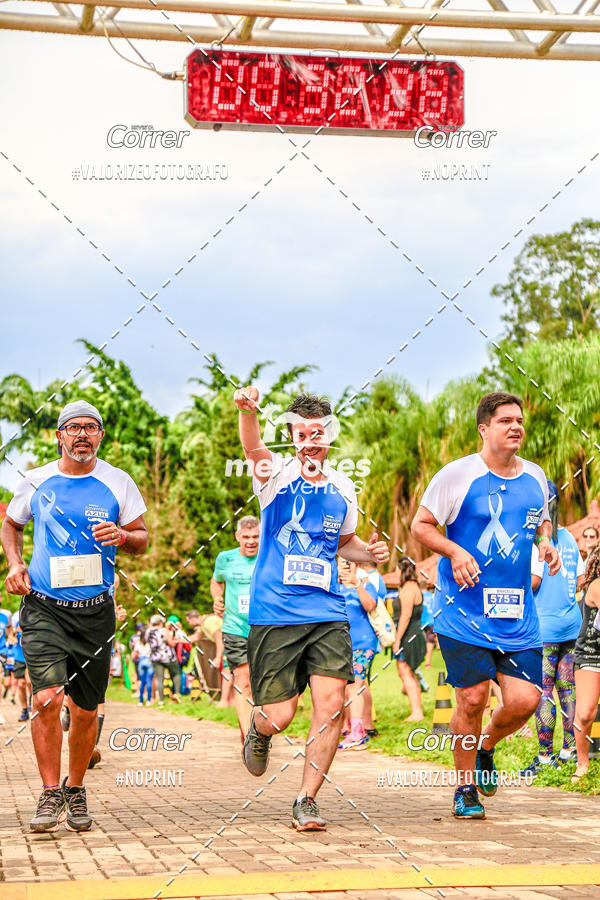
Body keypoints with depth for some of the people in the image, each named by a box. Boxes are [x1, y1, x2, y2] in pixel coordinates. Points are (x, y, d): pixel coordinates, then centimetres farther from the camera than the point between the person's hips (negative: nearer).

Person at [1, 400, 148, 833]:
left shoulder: (119, 483, 2)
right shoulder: (36, 482, 3)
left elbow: (142, 539, 8)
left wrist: (123, 536, -14)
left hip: (96, 610, 1)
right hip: (44, 607, -1)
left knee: (86, 710, 7)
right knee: (47, 699, -17)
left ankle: (75, 789, 29)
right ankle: (51, 794, -3)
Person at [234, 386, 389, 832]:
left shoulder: (342, 488, 11)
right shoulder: (278, 475, -3)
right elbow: (254, 448, -26)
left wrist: (368, 552, 5)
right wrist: (248, 412, -48)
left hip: (328, 614, 3)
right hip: (274, 613, -3)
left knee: (331, 704, -11)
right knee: (279, 717, -3)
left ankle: (307, 801, 4)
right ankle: (259, 728, 36)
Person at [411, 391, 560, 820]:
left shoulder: (536, 477, 9)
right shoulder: (458, 474, -6)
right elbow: (421, 524, 0)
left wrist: (546, 542, 4)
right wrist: (455, 551, -17)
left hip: (518, 614, 4)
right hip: (464, 609, -4)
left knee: (525, 700, -4)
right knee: (473, 698, -4)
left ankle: (485, 749, 29)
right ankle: (465, 788, 17)